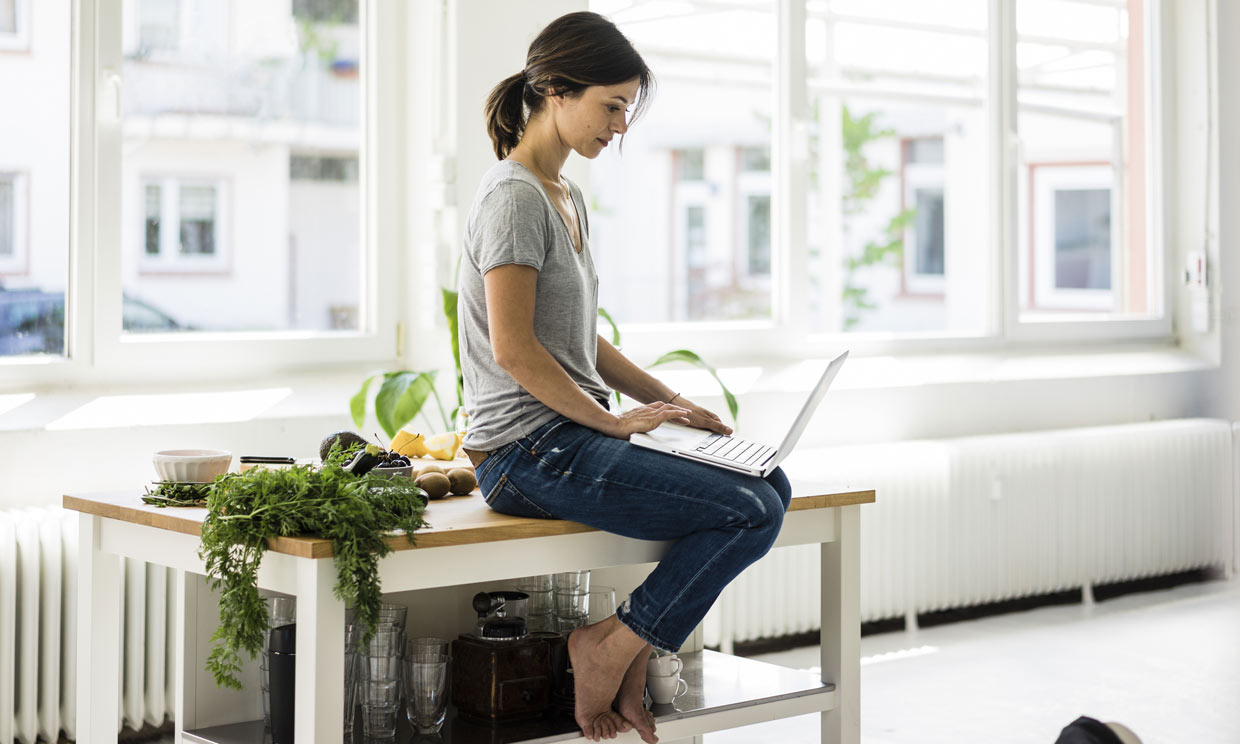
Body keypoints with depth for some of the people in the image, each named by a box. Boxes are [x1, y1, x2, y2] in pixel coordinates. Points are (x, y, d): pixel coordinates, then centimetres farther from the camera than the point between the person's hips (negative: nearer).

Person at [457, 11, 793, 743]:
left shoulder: (568, 198, 18)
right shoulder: (515, 196, -12)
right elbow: (514, 351, -19)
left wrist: (669, 402, 10)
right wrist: (615, 421, -13)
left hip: (576, 434, 10)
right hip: (530, 450, -10)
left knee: (770, 486, 4)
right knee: (750, 514, -15)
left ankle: (634, 649, 5)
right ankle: (611, 645, -2)